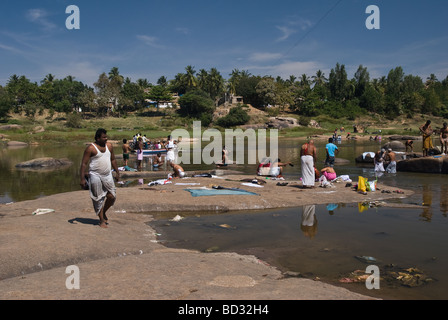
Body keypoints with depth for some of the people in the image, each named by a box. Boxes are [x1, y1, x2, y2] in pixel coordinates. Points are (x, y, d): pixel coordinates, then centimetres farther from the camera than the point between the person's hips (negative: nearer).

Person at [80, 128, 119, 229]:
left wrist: (117, 172, 18)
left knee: (112, 196, 2)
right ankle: (101, 220, 13)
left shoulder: (109, 146, 8)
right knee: (99, 199, 1)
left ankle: (103, 212, 28)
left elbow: (113, 160, 19)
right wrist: (82, 178, -16)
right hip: (95, 176, -5)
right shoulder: (91, 148, -10)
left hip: (107, 175, 5)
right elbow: (84, 163, -10)